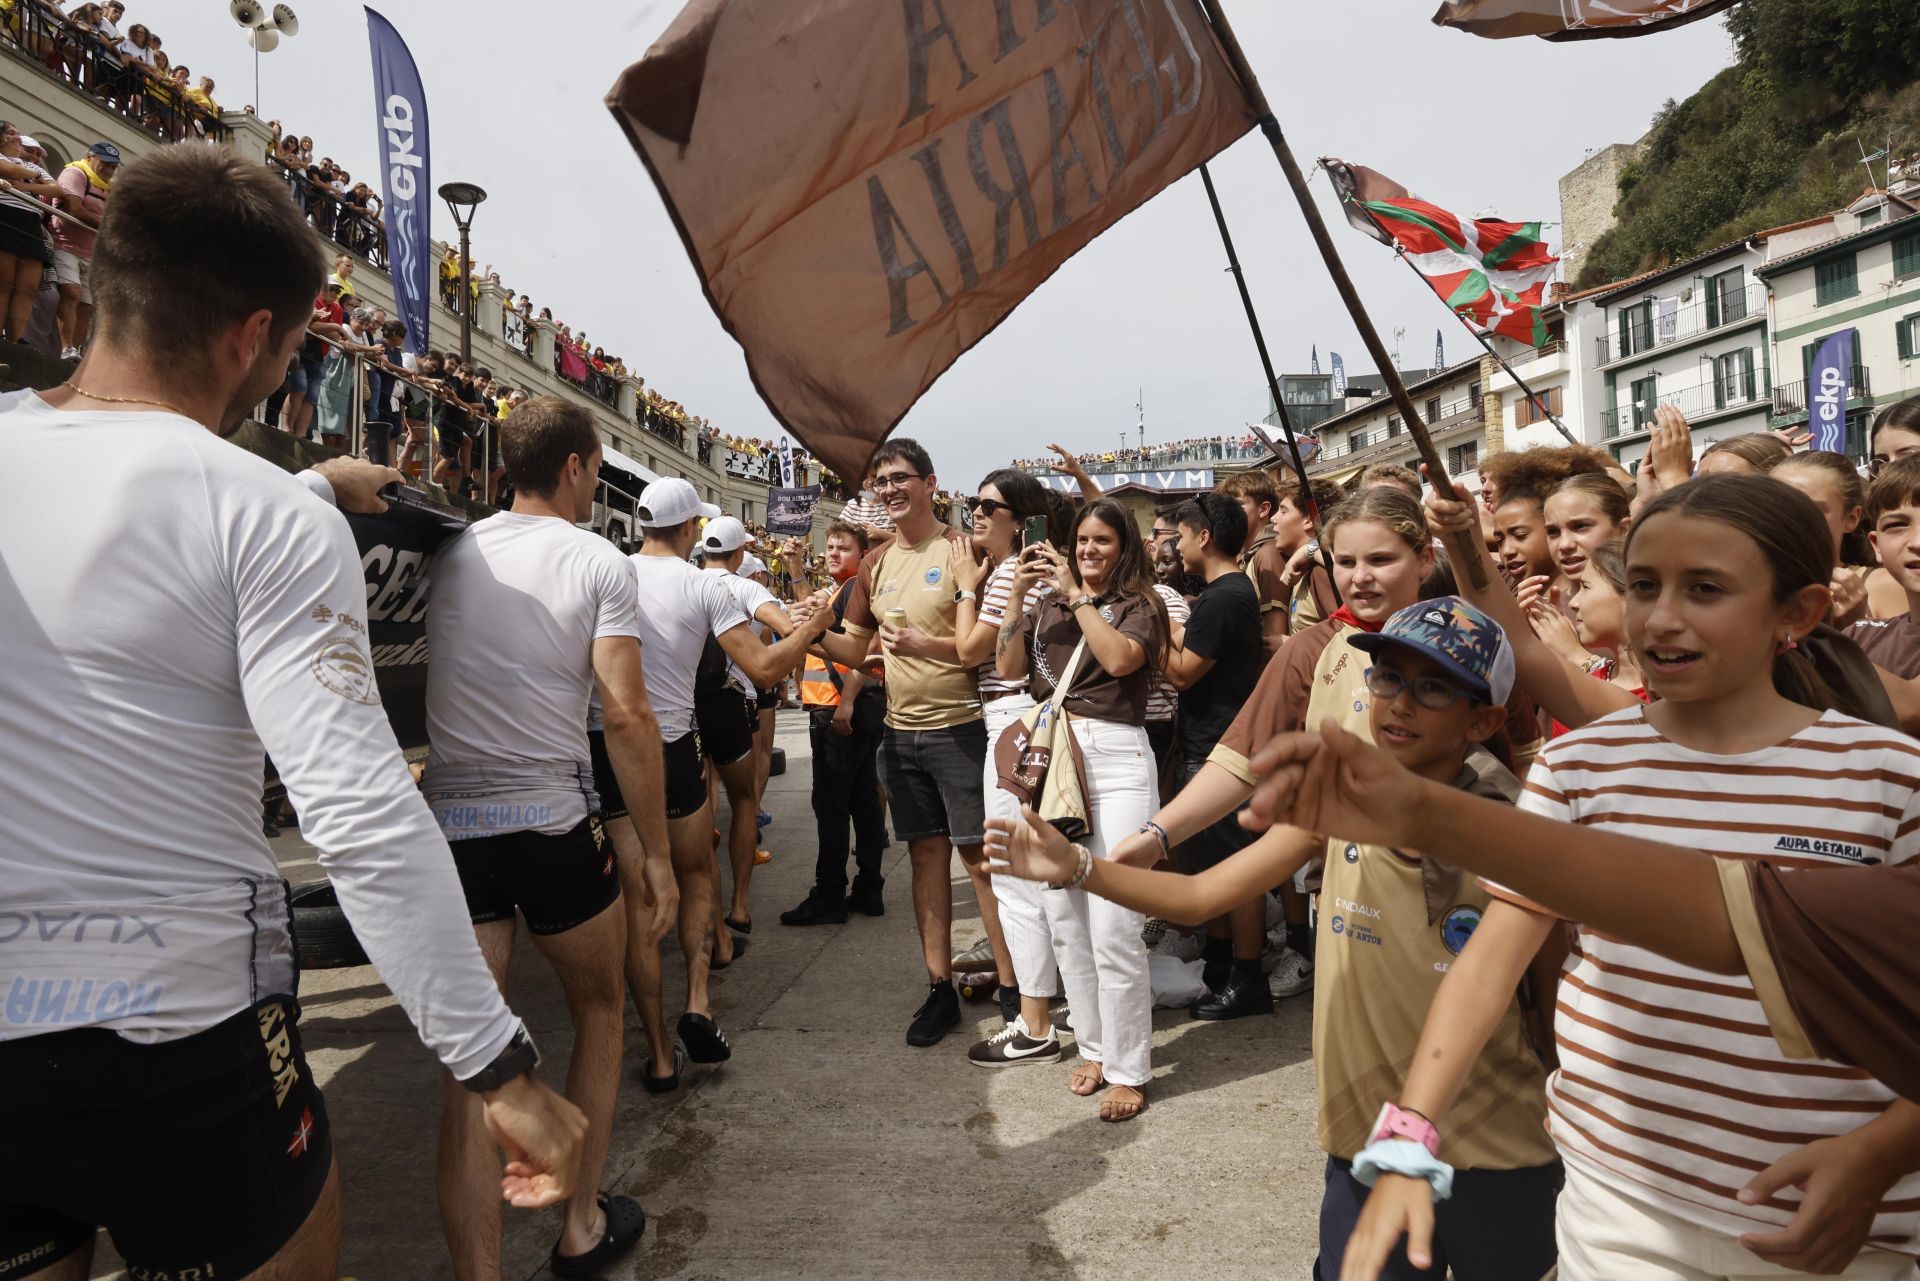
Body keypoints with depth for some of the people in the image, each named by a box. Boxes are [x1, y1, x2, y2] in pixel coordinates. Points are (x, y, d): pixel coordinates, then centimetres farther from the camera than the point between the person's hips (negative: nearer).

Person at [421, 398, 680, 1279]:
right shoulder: (598, 564, -6)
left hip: (448, 820, 3)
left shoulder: (450, 554, 7)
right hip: (553, 825, -3)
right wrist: (655, 852, -7)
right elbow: (626, 715, -12)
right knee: (598, 1010, 20)